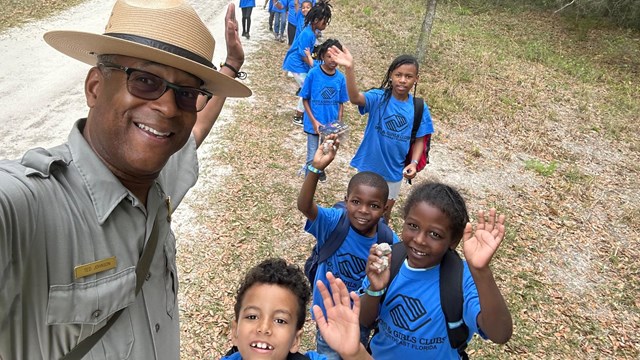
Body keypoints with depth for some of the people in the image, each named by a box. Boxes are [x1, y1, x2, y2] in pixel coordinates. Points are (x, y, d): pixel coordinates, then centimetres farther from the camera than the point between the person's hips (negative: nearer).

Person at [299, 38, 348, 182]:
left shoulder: (340, 77, -4)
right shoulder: (313, 73, -13)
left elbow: (341, 103, 4)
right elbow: (305, 99, -8)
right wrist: (314, 121, -15)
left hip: (331, 124, 4)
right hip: (314, 123, -4)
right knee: (313, 157, 0)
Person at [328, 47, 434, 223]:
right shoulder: (378, 97, -17)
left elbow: (419, 139, -1)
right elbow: (355, 98, -37)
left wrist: (414, 162, -19)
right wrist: (349, 69, -53)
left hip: (394, 170, 2)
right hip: (369, 166, -2)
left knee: (385, 211, 21)